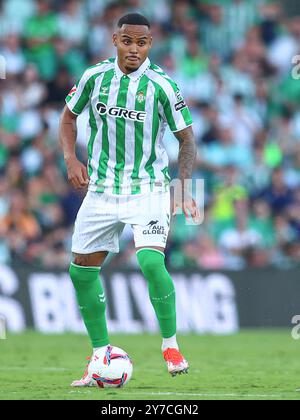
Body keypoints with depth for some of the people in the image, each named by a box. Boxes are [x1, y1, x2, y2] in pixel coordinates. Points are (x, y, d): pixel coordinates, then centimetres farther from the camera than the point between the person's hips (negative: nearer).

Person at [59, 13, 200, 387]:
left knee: (151, 261, -24)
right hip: (102, 188, 4)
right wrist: (71, 159, -4)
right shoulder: (94, 77, -3)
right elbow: (68, 117, 12)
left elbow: (186, 137, -3)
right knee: (81, 270, 4)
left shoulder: (161, 85, -11)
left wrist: (184, 188, -13)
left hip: (148, 189, -4)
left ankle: (170, 344, -5)